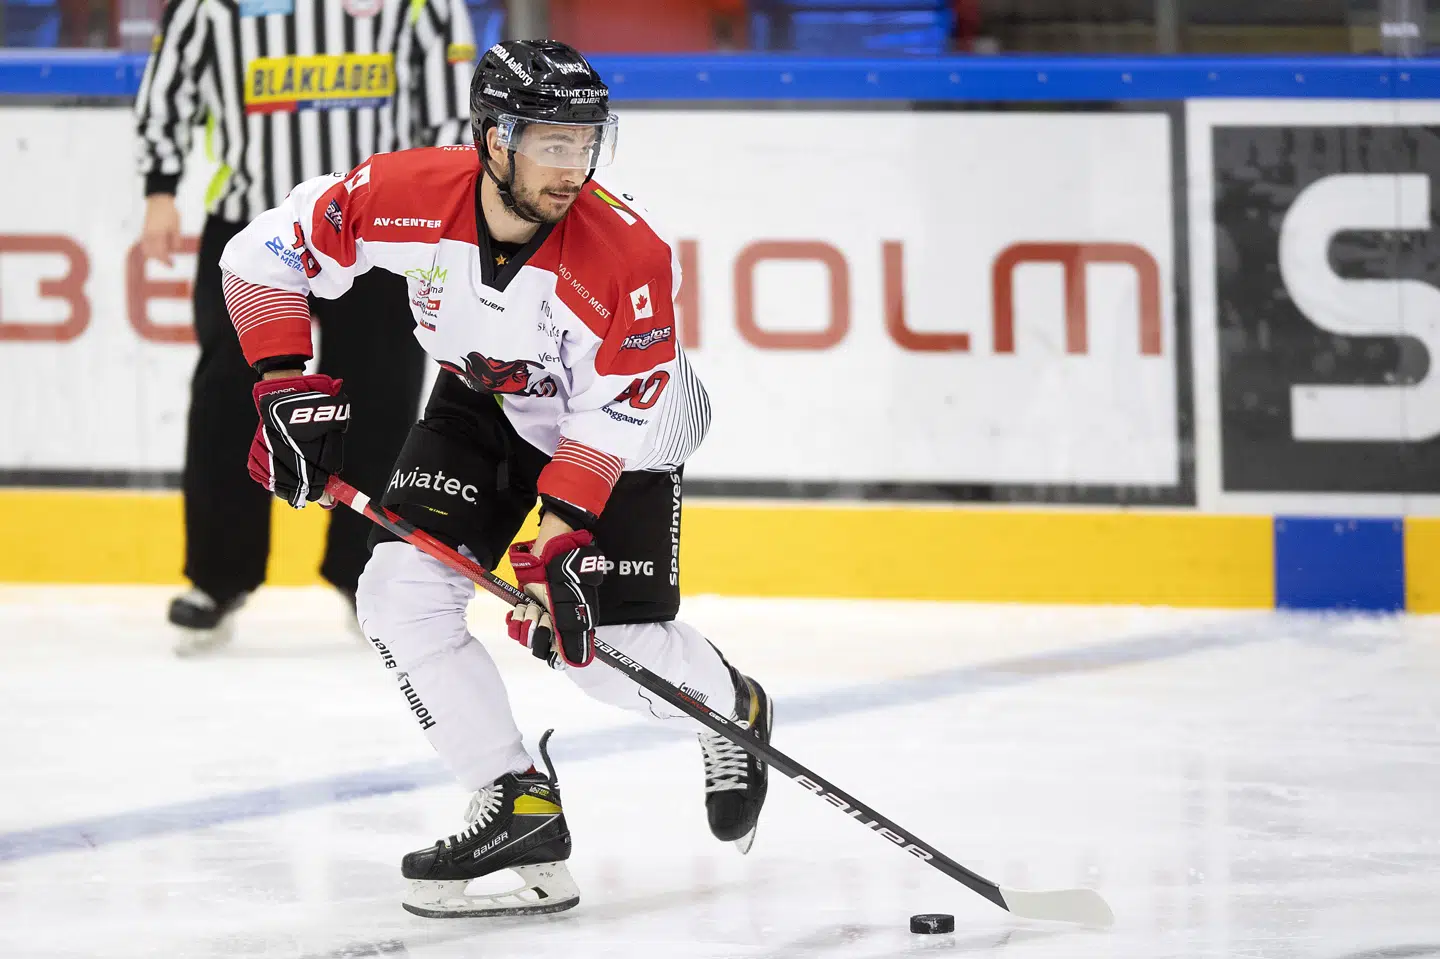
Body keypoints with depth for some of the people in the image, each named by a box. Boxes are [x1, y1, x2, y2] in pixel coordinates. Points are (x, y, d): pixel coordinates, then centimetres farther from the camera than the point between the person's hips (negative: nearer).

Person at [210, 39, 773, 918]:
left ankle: (733, 711, 28)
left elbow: (613, 417, -27)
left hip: (628, 421, -3)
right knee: (402, 590, -14)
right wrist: (290, 391, -21)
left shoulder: (630, 252, -34)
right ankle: (521, 811, -6)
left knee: (613, 647, -8)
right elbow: (263, 255, -16)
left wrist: (559, 541, -33)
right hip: (484, 404, 4)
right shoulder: (407, 195, -28)